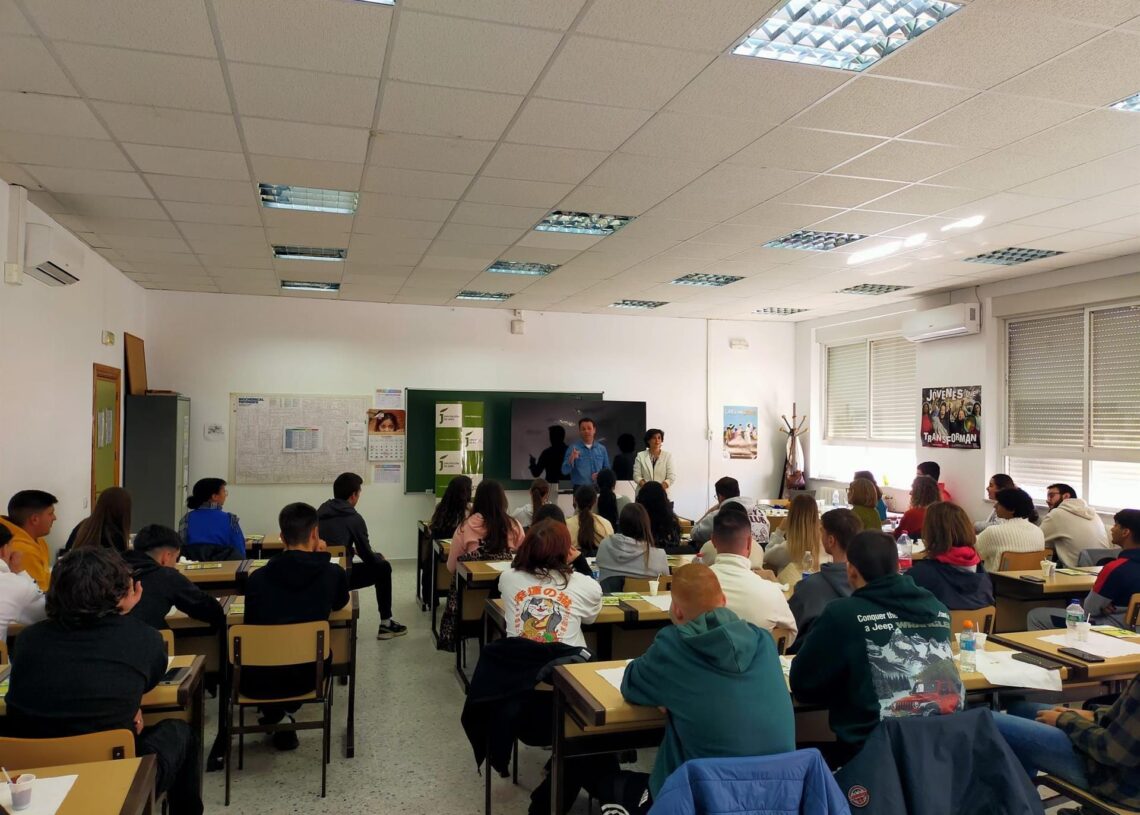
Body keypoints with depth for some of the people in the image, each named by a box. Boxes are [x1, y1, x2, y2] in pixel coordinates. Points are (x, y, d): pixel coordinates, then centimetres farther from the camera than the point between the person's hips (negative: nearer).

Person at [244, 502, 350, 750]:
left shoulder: (257, 577, -7)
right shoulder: (333, 573, -8)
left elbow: (252, 621, 10)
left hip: (256, 682, 1)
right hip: (304, 677, 0)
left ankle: (273, 713, 31)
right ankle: (285, 711, 30)